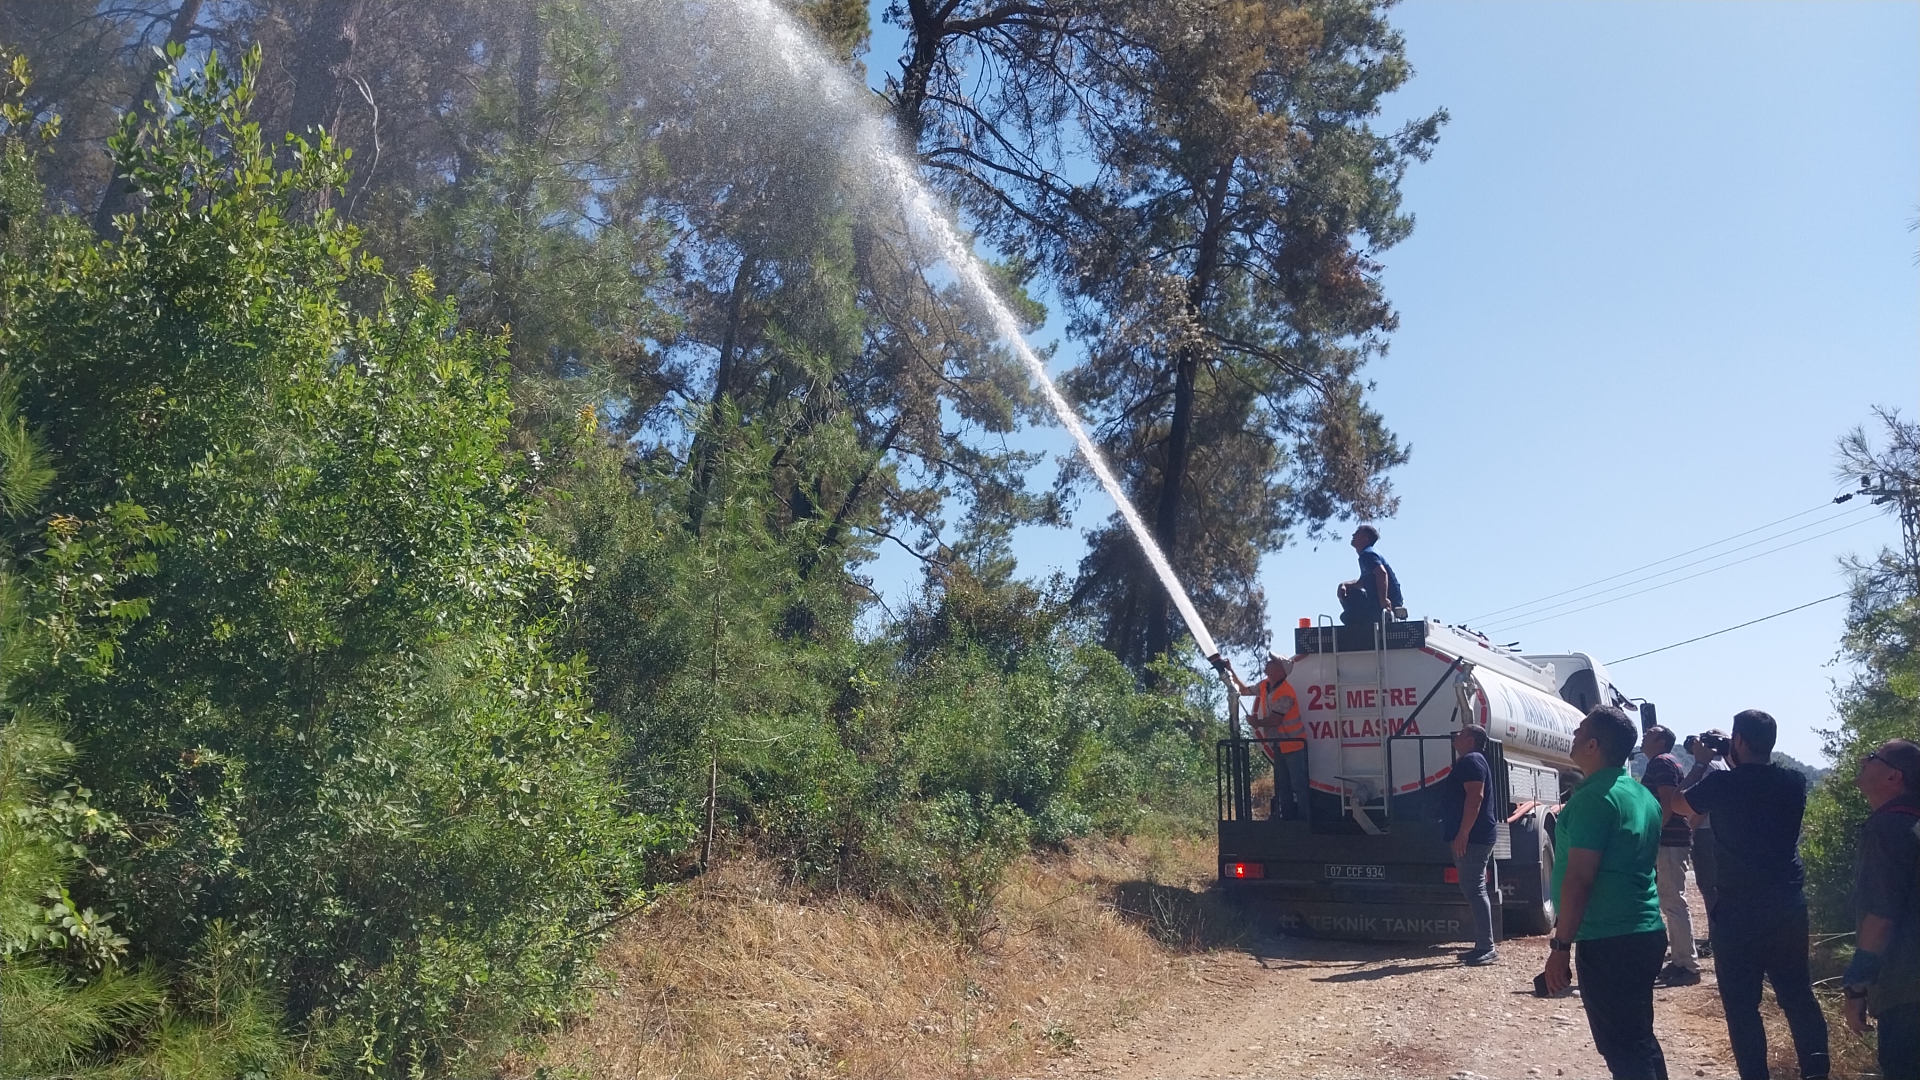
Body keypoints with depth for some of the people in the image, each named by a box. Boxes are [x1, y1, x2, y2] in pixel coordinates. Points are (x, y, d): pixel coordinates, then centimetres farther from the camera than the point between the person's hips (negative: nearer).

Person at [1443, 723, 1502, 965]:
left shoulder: (1471, 760, -12)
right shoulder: (1467, 761, 21)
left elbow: (1475, 796, -22)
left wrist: (1462, 833, -25)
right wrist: (1461, 834, 26)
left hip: (1472, 838, -11)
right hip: (1472, 838, 11)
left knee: (1475, 890, -11)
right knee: (1472, 890, 12)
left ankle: (1487, 948, -10)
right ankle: (1482, 945, 16)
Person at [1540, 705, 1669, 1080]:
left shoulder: (1593, 797, -17)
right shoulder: (1644, 795, 12)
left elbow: (1578, 879, -21)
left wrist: (1560, 946, -17)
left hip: (1608, 941, -9)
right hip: (1646, 934, 9)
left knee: (1622, 1049, -2)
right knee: (1640, 1040, 18)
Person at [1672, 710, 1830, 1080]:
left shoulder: (1722, 784, -12)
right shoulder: (1794, 783, 0)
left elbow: (1678, 803, 7)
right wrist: (1739, 765, 20)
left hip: (1739, 909, -5)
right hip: (1790, 904, 5)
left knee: (1741, 1002, 3)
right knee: (1798, 993, 16)